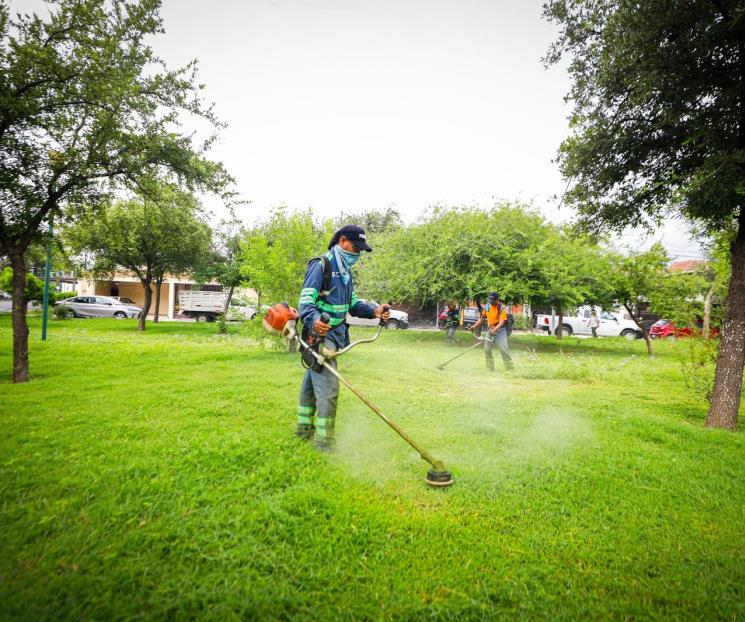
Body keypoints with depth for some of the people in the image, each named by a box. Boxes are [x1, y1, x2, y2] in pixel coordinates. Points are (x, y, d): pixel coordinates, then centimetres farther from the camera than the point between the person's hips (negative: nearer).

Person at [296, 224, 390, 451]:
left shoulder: (345, 270, 19)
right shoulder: (321, 264, -10)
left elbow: (352, 302, 17)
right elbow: (306, 297, -20)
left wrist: (373, 310, 0)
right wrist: (313, 319, -39)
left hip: (334, 334, 9)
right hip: (320, 333, -9)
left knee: (312, 382, 19)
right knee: (328, 387, -11)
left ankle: (304, 428, 31)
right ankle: (324, 441, -2)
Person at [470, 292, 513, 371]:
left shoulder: (502, 308, -15)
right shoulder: (487, 306, 2)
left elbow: (502, 322, -24)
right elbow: (482, 318, 14)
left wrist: (494, 330, -37)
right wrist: (475, 326, 4)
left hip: (500, 331, -6)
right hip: (490, 330, 6)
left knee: (504, 350, -12)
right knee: (487, 350, 5)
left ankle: (510, 368, -4)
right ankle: (490, 369, 15)